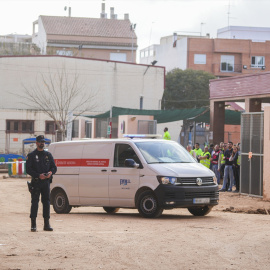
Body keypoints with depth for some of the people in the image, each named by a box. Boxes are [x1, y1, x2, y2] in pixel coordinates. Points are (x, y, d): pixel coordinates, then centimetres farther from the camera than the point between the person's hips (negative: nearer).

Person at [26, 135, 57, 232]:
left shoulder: (48, 155, 13)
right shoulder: (31, 155, 1)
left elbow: (54, 167, 15)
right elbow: (28, 169, -5)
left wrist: (50, 172, -8)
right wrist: (38, 175, -18)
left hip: (46, 182, 4)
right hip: (36, 182, -3)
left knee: (46, 202, 3)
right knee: (34, 202, -4)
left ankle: (47, 224, 8)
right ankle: (33, 225, 0)